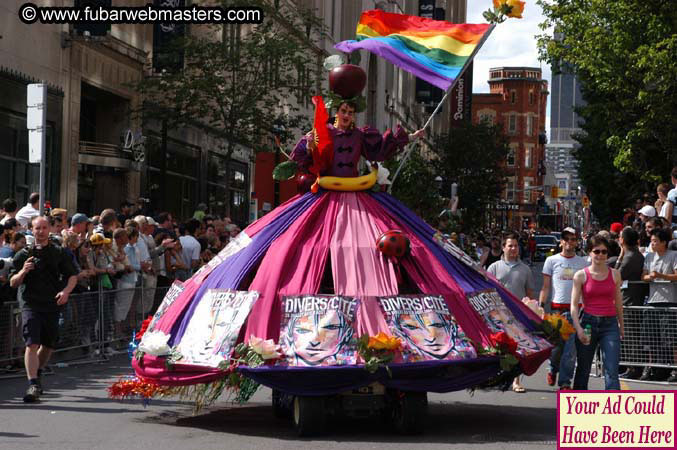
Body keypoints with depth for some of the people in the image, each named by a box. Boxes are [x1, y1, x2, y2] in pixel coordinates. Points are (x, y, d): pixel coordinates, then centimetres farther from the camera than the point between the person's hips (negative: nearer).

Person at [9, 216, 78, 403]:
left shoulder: (59, 253, 7)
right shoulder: (24, 255, 4)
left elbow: (73, 276, 8)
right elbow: (13, 283, 4)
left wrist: (66, 291, -11)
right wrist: (23, 271, -17)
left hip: (52, 305, 2)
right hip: (30, 304, -2)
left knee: (48, 344, 13)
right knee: (32, 344, -15)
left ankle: (36, 375, 38)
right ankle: (33, 385, -19)